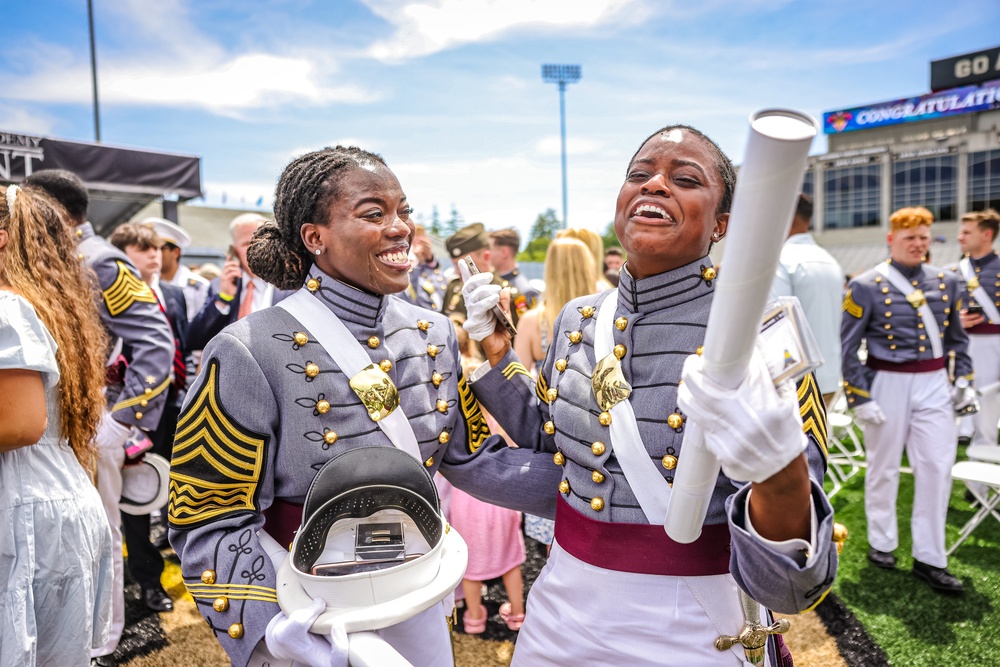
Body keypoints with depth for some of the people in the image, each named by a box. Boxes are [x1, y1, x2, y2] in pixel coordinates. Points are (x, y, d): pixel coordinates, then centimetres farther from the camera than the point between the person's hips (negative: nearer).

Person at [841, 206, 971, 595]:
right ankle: (882, 544, 28)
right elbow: (847, 347, -7)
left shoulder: (946, 282, 7)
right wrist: (859, 398, -11)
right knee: (884, 468, 9)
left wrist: (963, 380, 9)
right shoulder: (865, 287, -7)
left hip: (934, 384, 4)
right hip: (888, 384, -4)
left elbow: (958, 336, 18)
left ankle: (929, 559, 13)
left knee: (937, 468, 2)